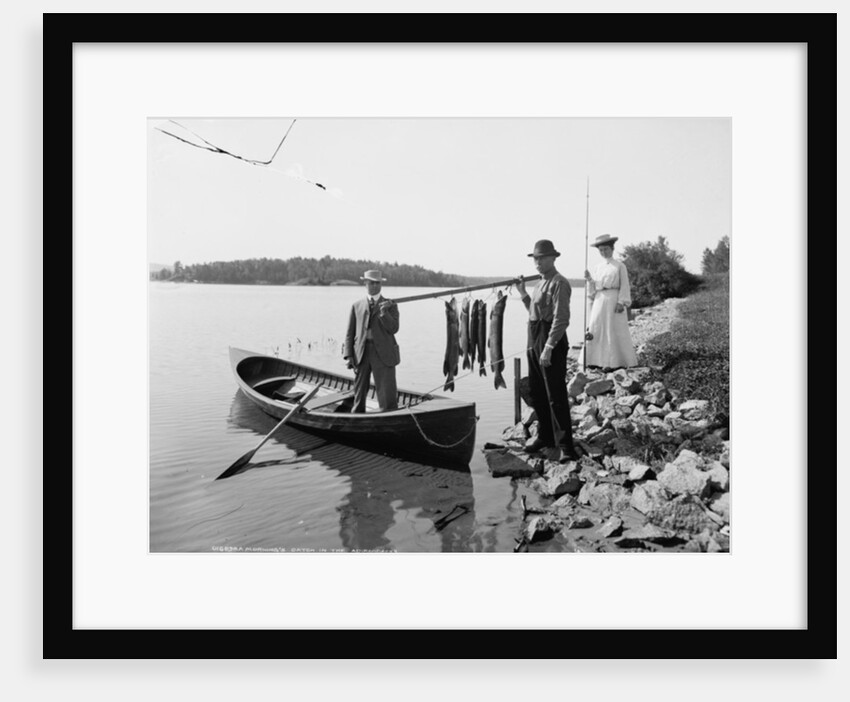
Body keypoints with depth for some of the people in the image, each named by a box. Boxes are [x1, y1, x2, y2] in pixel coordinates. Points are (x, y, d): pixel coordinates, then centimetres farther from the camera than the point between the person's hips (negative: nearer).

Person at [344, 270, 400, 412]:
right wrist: (348, 355, 0)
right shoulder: (356, 306, 12)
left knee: (387, 394, -6)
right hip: (361, 354, 2)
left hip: (383, 354, -2)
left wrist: (384, 313, -20)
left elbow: (393, 329, -5)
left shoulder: (390, 305, 7)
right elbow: (350, 333, 10)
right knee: (359, 394, 8)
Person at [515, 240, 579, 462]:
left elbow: (561, 319, -20)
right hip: (534, 339, 9)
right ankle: (545, 436, 30)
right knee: (536, 391, 16)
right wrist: (523, 294, 13)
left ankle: (565, 445, 0)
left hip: (552, 340, -9)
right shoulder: (540, 283, 16)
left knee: (556, 396, -7)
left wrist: (548, 347, -24)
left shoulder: (559, 283, -12)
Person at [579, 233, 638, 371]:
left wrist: (621, 302, -14)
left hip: (614, 301, -5)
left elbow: (624, 286, -3)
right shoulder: (597, 268, 14)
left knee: (614, 331, -3)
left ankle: (614, 361, 2)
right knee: (595, 329, 0)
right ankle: (596, 359, 6)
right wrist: (589, 279, -3)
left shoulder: (619, 266, 2)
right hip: (599, 302, 5)